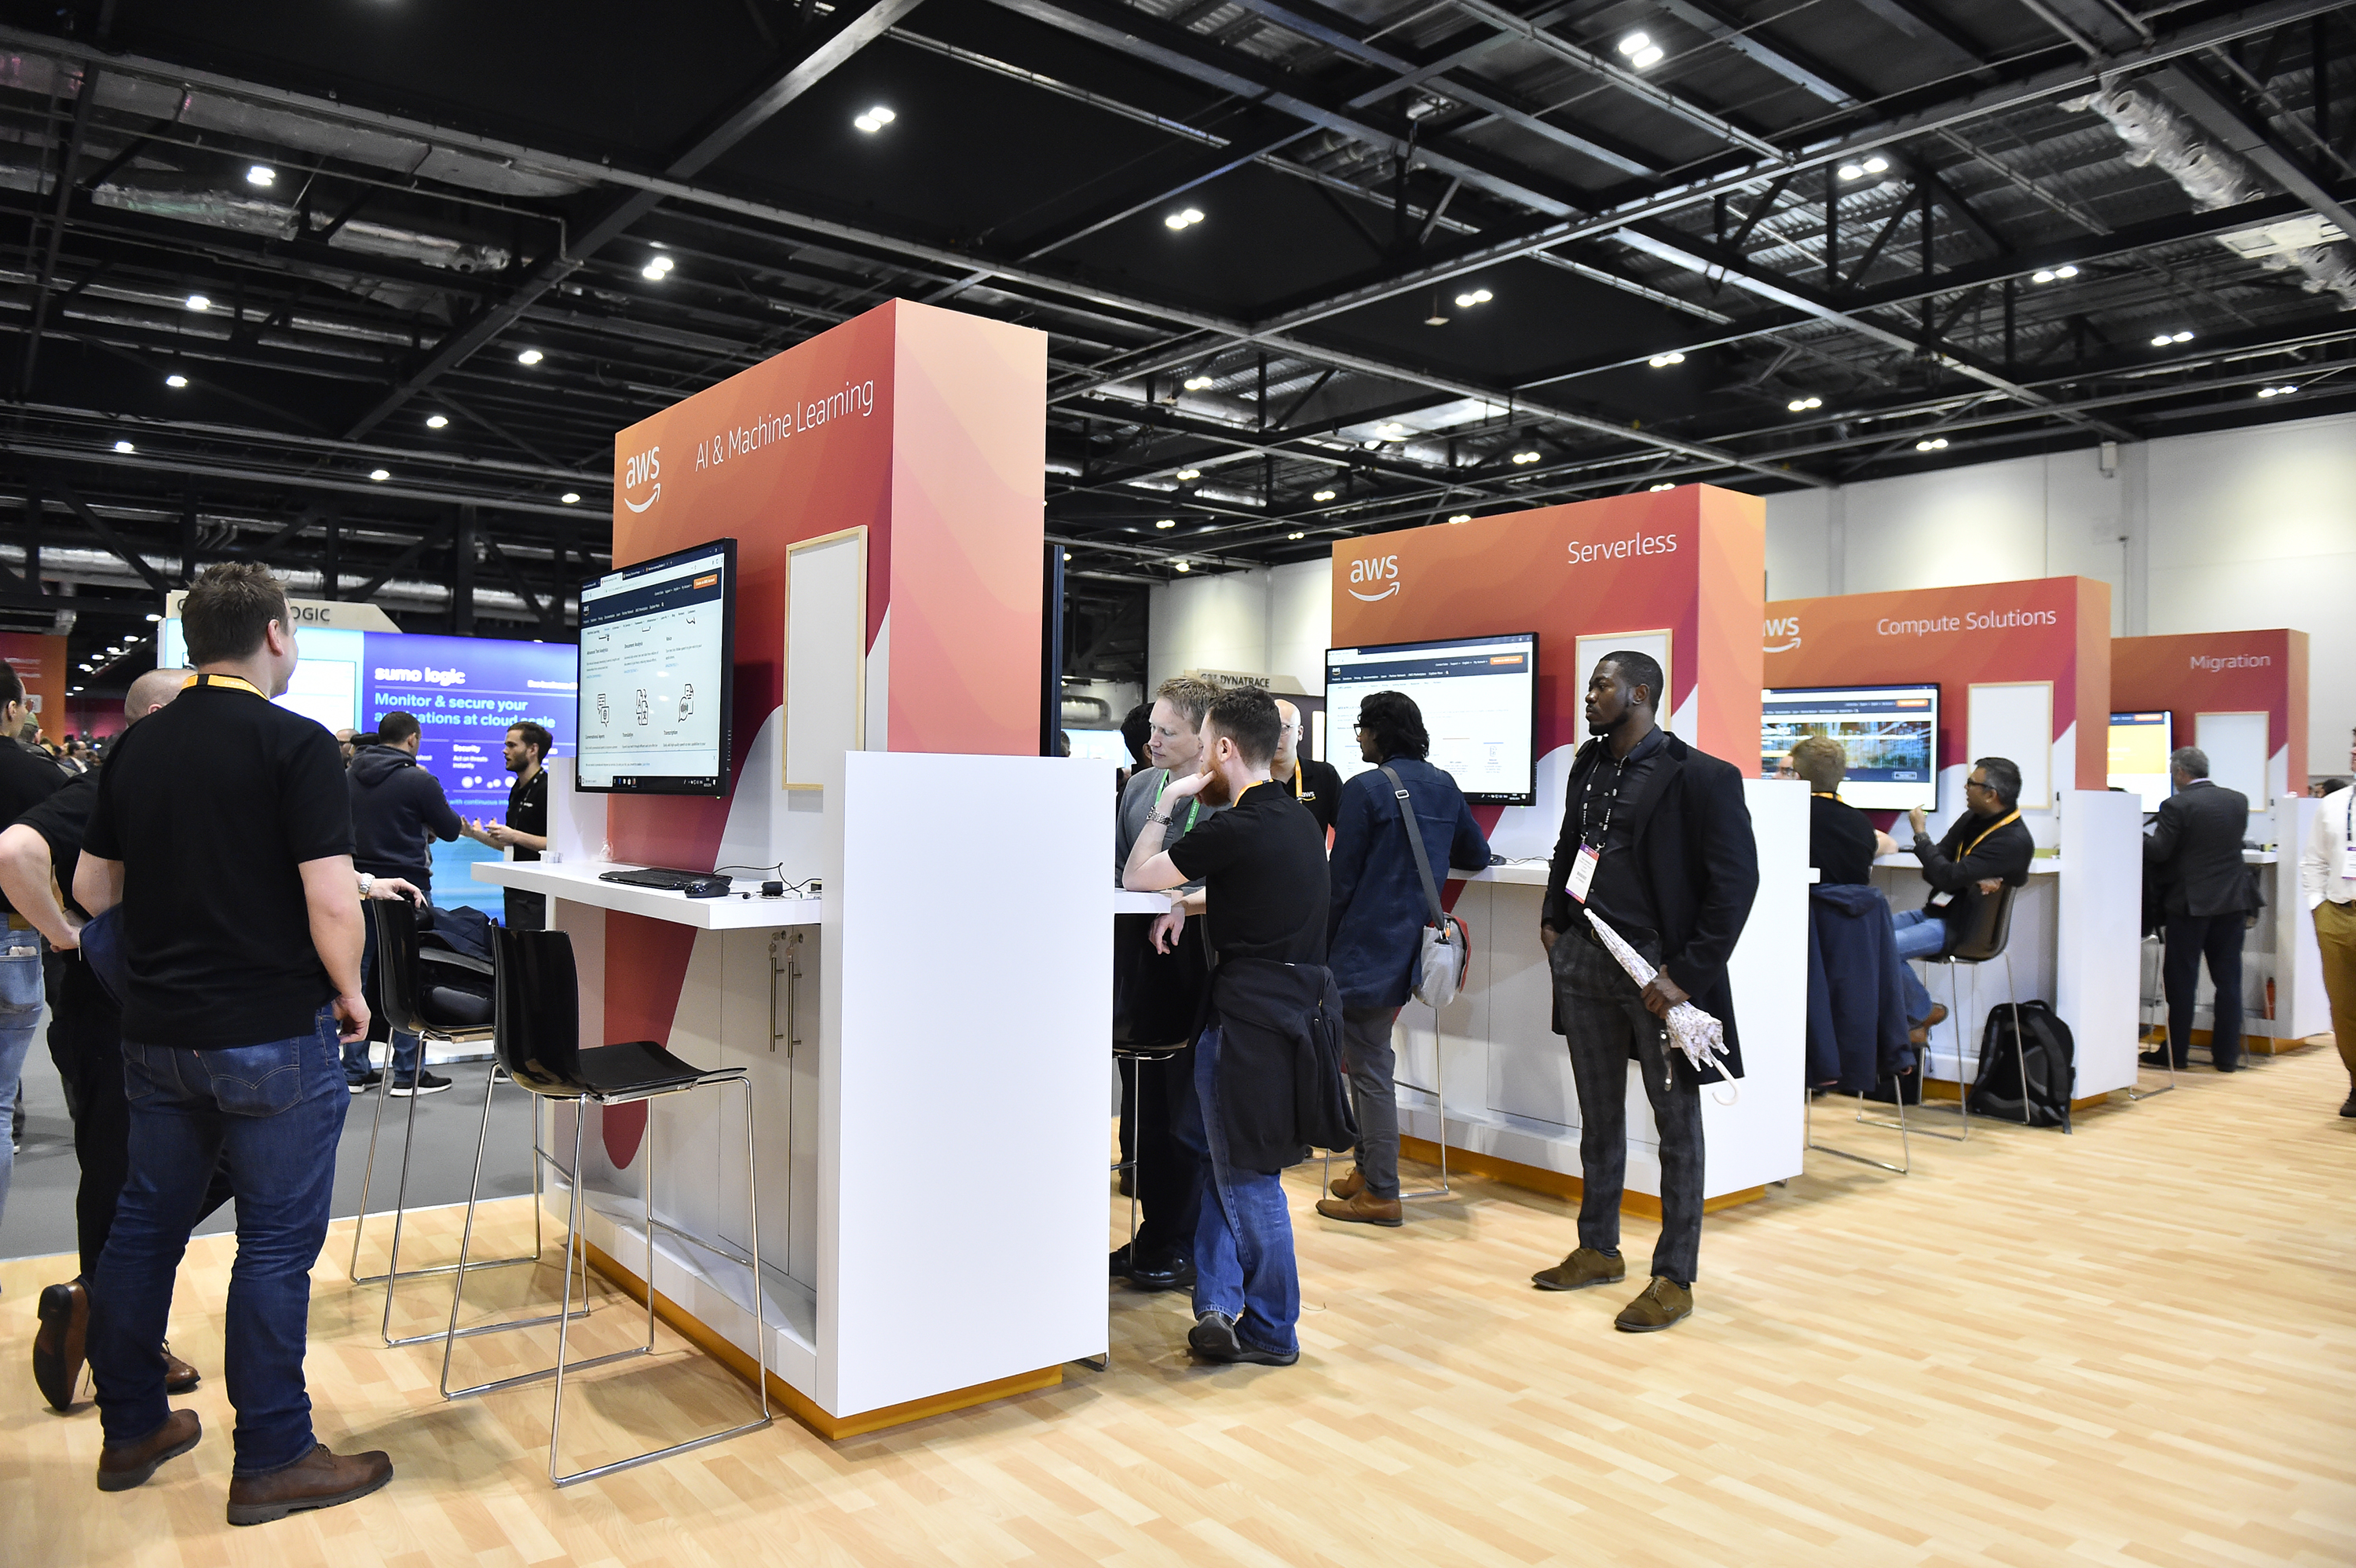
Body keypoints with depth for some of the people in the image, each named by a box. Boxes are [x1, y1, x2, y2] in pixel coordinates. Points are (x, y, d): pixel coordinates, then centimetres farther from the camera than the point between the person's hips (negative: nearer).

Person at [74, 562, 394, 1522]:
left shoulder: (137, 746, 6)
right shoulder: (296, 744, -15)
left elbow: (91, 889, 12)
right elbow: (333, 902, -21)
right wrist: (349, 993, -5)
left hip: (155, 1031, 7)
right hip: (271, 1035, -7)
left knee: (146, 1223, 18)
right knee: (276, 1241, 3)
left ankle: (131, 1429, 31)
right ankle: (270, 1461, 12)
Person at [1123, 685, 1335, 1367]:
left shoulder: (1237, 829, -18)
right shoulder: (1298, 819, 10)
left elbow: (1135, 878, -9)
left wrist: (1167, 804, -1)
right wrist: (1191, 902, 10)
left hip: (1252, 1015, -9)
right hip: (1297, 998, 9)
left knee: (1247, 1176, 5)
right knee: (1219, 1159, 17)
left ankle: (1271, 1331, 18)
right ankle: (1220, 1304, 16)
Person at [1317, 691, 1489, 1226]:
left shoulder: (1365, 790, -12)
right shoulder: (1443, 786, 9)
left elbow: (1341, 880, -11)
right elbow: (1476, 855, 20)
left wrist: (1322, 950, -3)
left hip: (1366, 950, -8)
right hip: (1412, 951, 8)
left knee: (1369, 1070, -1)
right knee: (1369, 1062, 19)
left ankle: (1380, 1194, 5)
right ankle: (1369, 1169, 26)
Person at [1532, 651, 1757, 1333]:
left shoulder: (1702, 777, -11)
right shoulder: (1588, 766, 11)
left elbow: (1736, 882, -13)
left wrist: (1688, 975, -16)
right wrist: (1553, 921, 10)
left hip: (1657, 967, -7)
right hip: (1585, 961, 7)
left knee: (1676, 1122, 5)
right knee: (1599, 1115, 17)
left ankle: (1675, 1280, 15)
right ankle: (1598, 1250, 31)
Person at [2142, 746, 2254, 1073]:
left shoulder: (2176, 806, -14)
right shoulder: (2239, 801, 4)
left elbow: (2157, 853, -16)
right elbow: (2236, 839, 17)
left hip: (2190, 902, -5)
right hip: (2232, 901, 5)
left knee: (2181, 981, 3)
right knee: (2228, 980, 10)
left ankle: (2176, 1054, 9)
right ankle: (2227, 1055, 15)